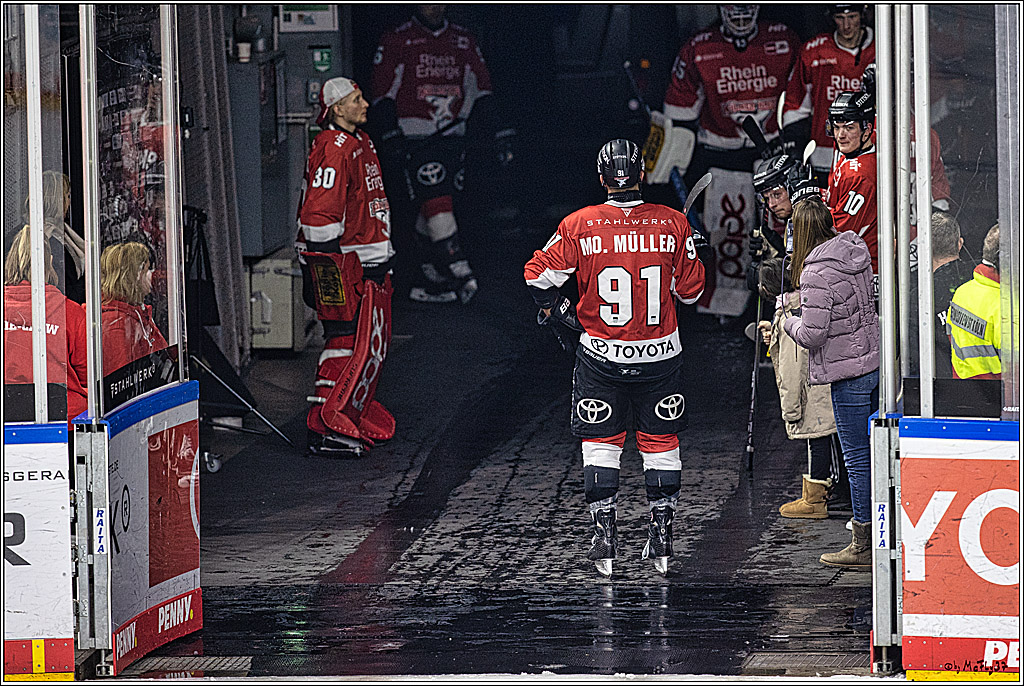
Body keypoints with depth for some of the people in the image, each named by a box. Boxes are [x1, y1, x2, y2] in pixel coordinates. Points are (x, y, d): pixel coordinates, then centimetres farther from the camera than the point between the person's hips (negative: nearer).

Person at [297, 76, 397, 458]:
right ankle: (324, 430, -10)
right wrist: (333, 266, -22)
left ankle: (356, 416, 25)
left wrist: (381, 260, 26)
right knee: (349, 340, -11)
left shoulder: (360, 143, 16)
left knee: (373, 341, 15)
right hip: (342, 260, -10)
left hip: (369, 262, 10)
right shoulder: (333, 150, -17)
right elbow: (319, 214, -22)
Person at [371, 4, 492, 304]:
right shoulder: (396, 41, 1)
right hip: (414, 133, -4)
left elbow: (480, 86, 19)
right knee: (435, 204, -16)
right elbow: (383, 94, -1)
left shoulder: (463, 41, 15)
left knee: (432, 210, 6)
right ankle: (459, 272, -20)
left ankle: (433, 280, 12)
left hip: (451, 135, 4)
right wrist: (393, 133, -12)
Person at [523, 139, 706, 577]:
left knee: (601, 441, 11)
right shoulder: (672, 224, -7)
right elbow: (691, 289, 1)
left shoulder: (580, 225, -10)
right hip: (660, 355, 1)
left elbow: (538, 273, -8)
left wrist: (559, 311, 9)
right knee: (660, 441, 13)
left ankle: (604, 539, 7)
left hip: (602, 355, -1)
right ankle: (661, 540, 14)